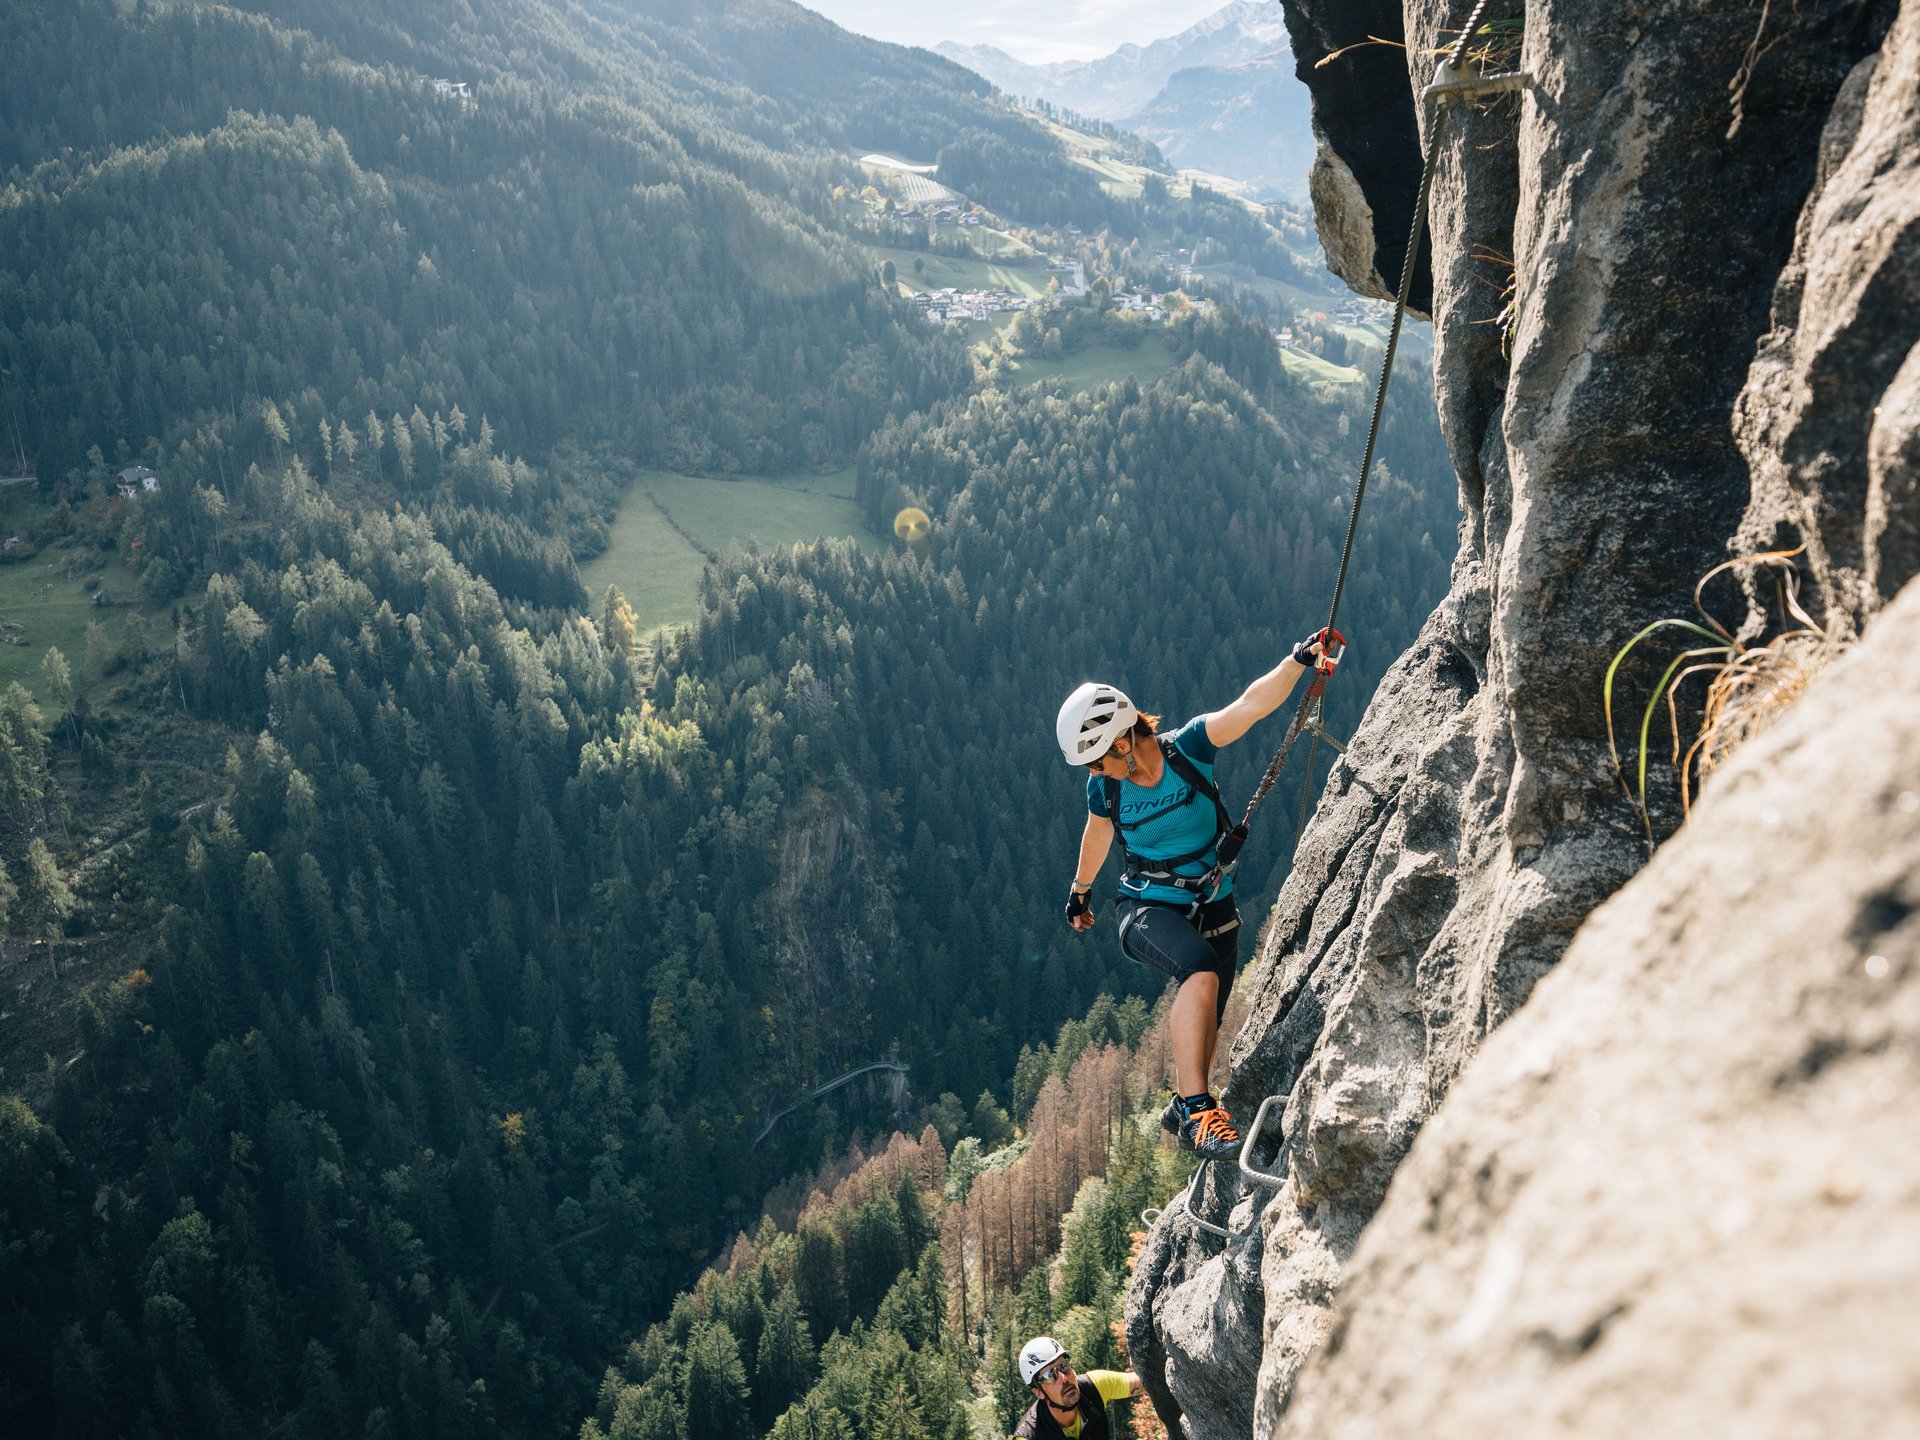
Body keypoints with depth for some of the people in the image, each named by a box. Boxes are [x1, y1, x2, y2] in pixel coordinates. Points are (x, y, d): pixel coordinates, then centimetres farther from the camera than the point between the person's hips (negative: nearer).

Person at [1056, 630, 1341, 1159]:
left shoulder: (1186, 748, -16)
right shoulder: (1103, 788, -10)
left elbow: (1251, 705, -29)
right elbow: (1097, 835, 12)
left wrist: (1300, 660, -43)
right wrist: (1080, 890, 28)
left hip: (1213, 904, 2)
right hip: (1147, 908, -2)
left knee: (1205, 1025, 14)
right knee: (1201, 969, -34)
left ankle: (1183, 1105, 42)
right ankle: (1195, 1109, -34)